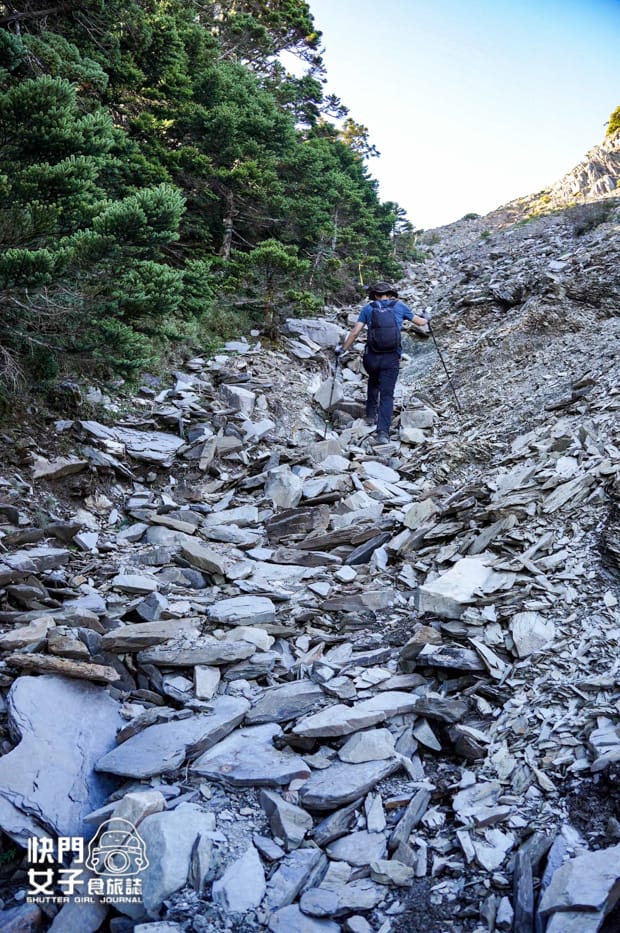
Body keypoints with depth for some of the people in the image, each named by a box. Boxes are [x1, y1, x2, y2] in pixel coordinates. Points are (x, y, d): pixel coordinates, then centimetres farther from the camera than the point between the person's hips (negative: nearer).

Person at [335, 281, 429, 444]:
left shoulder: (368, 308, 5)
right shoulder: (399, 306, 5)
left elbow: (355, 332, -1)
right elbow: (421, 322, 14)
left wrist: (342, 348, 9)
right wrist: (425, 320, 37)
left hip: (372, 357, 1)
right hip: (392, 358, -1)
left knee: (373, 382, 31)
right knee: (387, 395, 0)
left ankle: (371, 415, 35)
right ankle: (383, 432, -11)